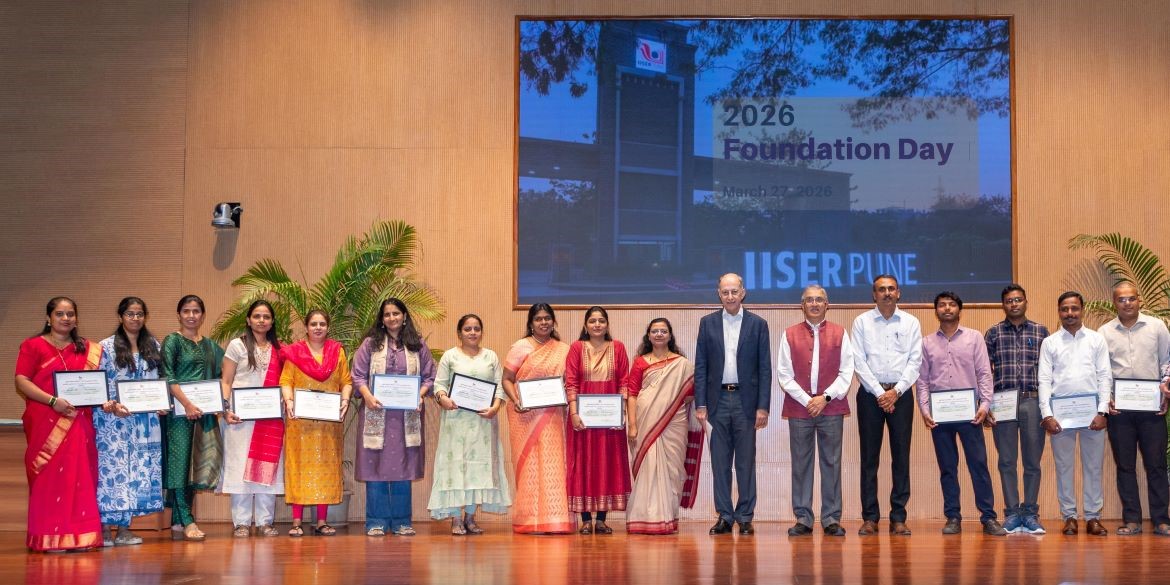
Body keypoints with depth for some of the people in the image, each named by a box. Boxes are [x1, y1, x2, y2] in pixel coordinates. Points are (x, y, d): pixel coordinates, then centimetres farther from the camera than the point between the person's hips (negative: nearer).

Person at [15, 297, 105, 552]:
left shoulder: (88, 349, 15)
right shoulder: (33, 346, 3)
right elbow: (21, 381, -5)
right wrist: (53, 400, -16)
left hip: (78, 423, 4)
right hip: (45, 422, -4)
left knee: (79, 476, 2)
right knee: (49, 476, -4)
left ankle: (78, 535, 6)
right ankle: (49, 536, 1)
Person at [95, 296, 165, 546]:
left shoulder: (153, 346, 12)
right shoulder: (106, 346, 0)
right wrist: (110, 406, -18)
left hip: (144, 419, 4)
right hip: (113, 419, -4)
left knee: (137, 470, 2)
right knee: (111, 467, -7)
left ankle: (124, 527, 8)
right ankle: (106, 528, 0)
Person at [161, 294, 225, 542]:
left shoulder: (209, 345, 16)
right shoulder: (172, 341, 0)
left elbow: (219, 377, 21)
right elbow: (168, 377, -10)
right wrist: (187, 404, -19)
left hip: (204, 410, 6)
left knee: (197, 463, 4)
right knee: (180, 461, -6)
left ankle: (177, 522, 10)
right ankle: (187, 522, -7)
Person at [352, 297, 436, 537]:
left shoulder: (418, 345, 10)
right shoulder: (371, 343, 6)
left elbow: (429, 377, 10)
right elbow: (359, 375, 3)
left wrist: (420, 395, -8)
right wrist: (367, 396, -14)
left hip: (407, 415, 1)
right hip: (376, 414, -1)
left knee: (403, 466, 4)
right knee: (375, 466, -1)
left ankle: (401, 521, 12)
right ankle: (376, 522, 5)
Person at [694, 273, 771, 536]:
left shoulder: (757, 324, 2)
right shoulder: (708, 323, 6)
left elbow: (765, 368, 0)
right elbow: (700, 366, 5)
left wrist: (763, 406, -6)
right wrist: (700, 404, -2)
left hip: (746, 399, -1)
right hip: (718, 399, 1)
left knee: (746, 462, 3)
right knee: (720, 462, 5)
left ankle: (745, 517, 10)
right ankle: (724, 516, 11)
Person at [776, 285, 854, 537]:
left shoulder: (839, 334, 9)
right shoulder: (790, 335, 9)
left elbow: (846, 372, 3)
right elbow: (784, 374, 3)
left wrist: (825, 397, -8)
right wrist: (806, 400, -7)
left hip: (831, 407, 0)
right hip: (799, 408, 0)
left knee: (831, 463, 1)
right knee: (800, 464, 2)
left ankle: (831, 519, 6)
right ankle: (802, 518, 7)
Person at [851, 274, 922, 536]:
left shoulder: (910, 323, 7)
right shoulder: (862, 322, 4)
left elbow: (915, 360, 2)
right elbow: (859, 361, -2)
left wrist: (896, 391, -9)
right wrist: (879, 393, -9)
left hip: (900, 394, 1)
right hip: (870, 393, -1)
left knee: (901, 455, 0)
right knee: (869, 456, 0)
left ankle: (898, 517, 5)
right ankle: (870, 517, 5)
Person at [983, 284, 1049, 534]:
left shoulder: (1041, 332, 9)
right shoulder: (993, 333, 7)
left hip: (1033, 401, 0)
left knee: (1033, 461, 3)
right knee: (1007, 461, 3)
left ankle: (1030, 513, 11)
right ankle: (1012, 514, 9)